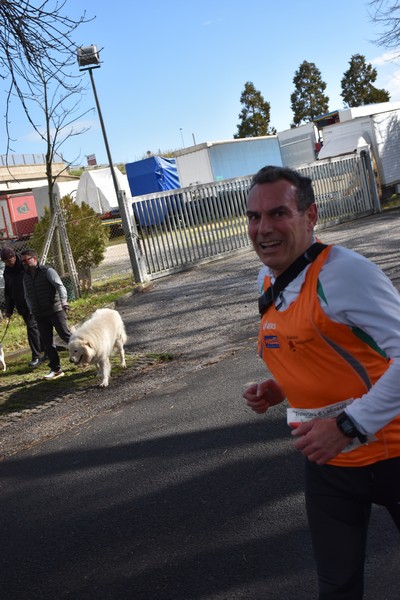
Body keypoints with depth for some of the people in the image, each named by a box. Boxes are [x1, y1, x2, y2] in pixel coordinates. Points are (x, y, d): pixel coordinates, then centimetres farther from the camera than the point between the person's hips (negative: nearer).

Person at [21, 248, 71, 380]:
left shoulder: (47, 271, -6)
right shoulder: (26, 277, 14)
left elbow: (60, 286, -17)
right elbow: (28, 296, 24)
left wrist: (64, 301, -34)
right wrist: (33, 310, 8)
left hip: (55, 311, -6)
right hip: (40, 316, 6)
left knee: (66, 335, -5)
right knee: (47, 343, 4)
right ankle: (56, 369, 9)